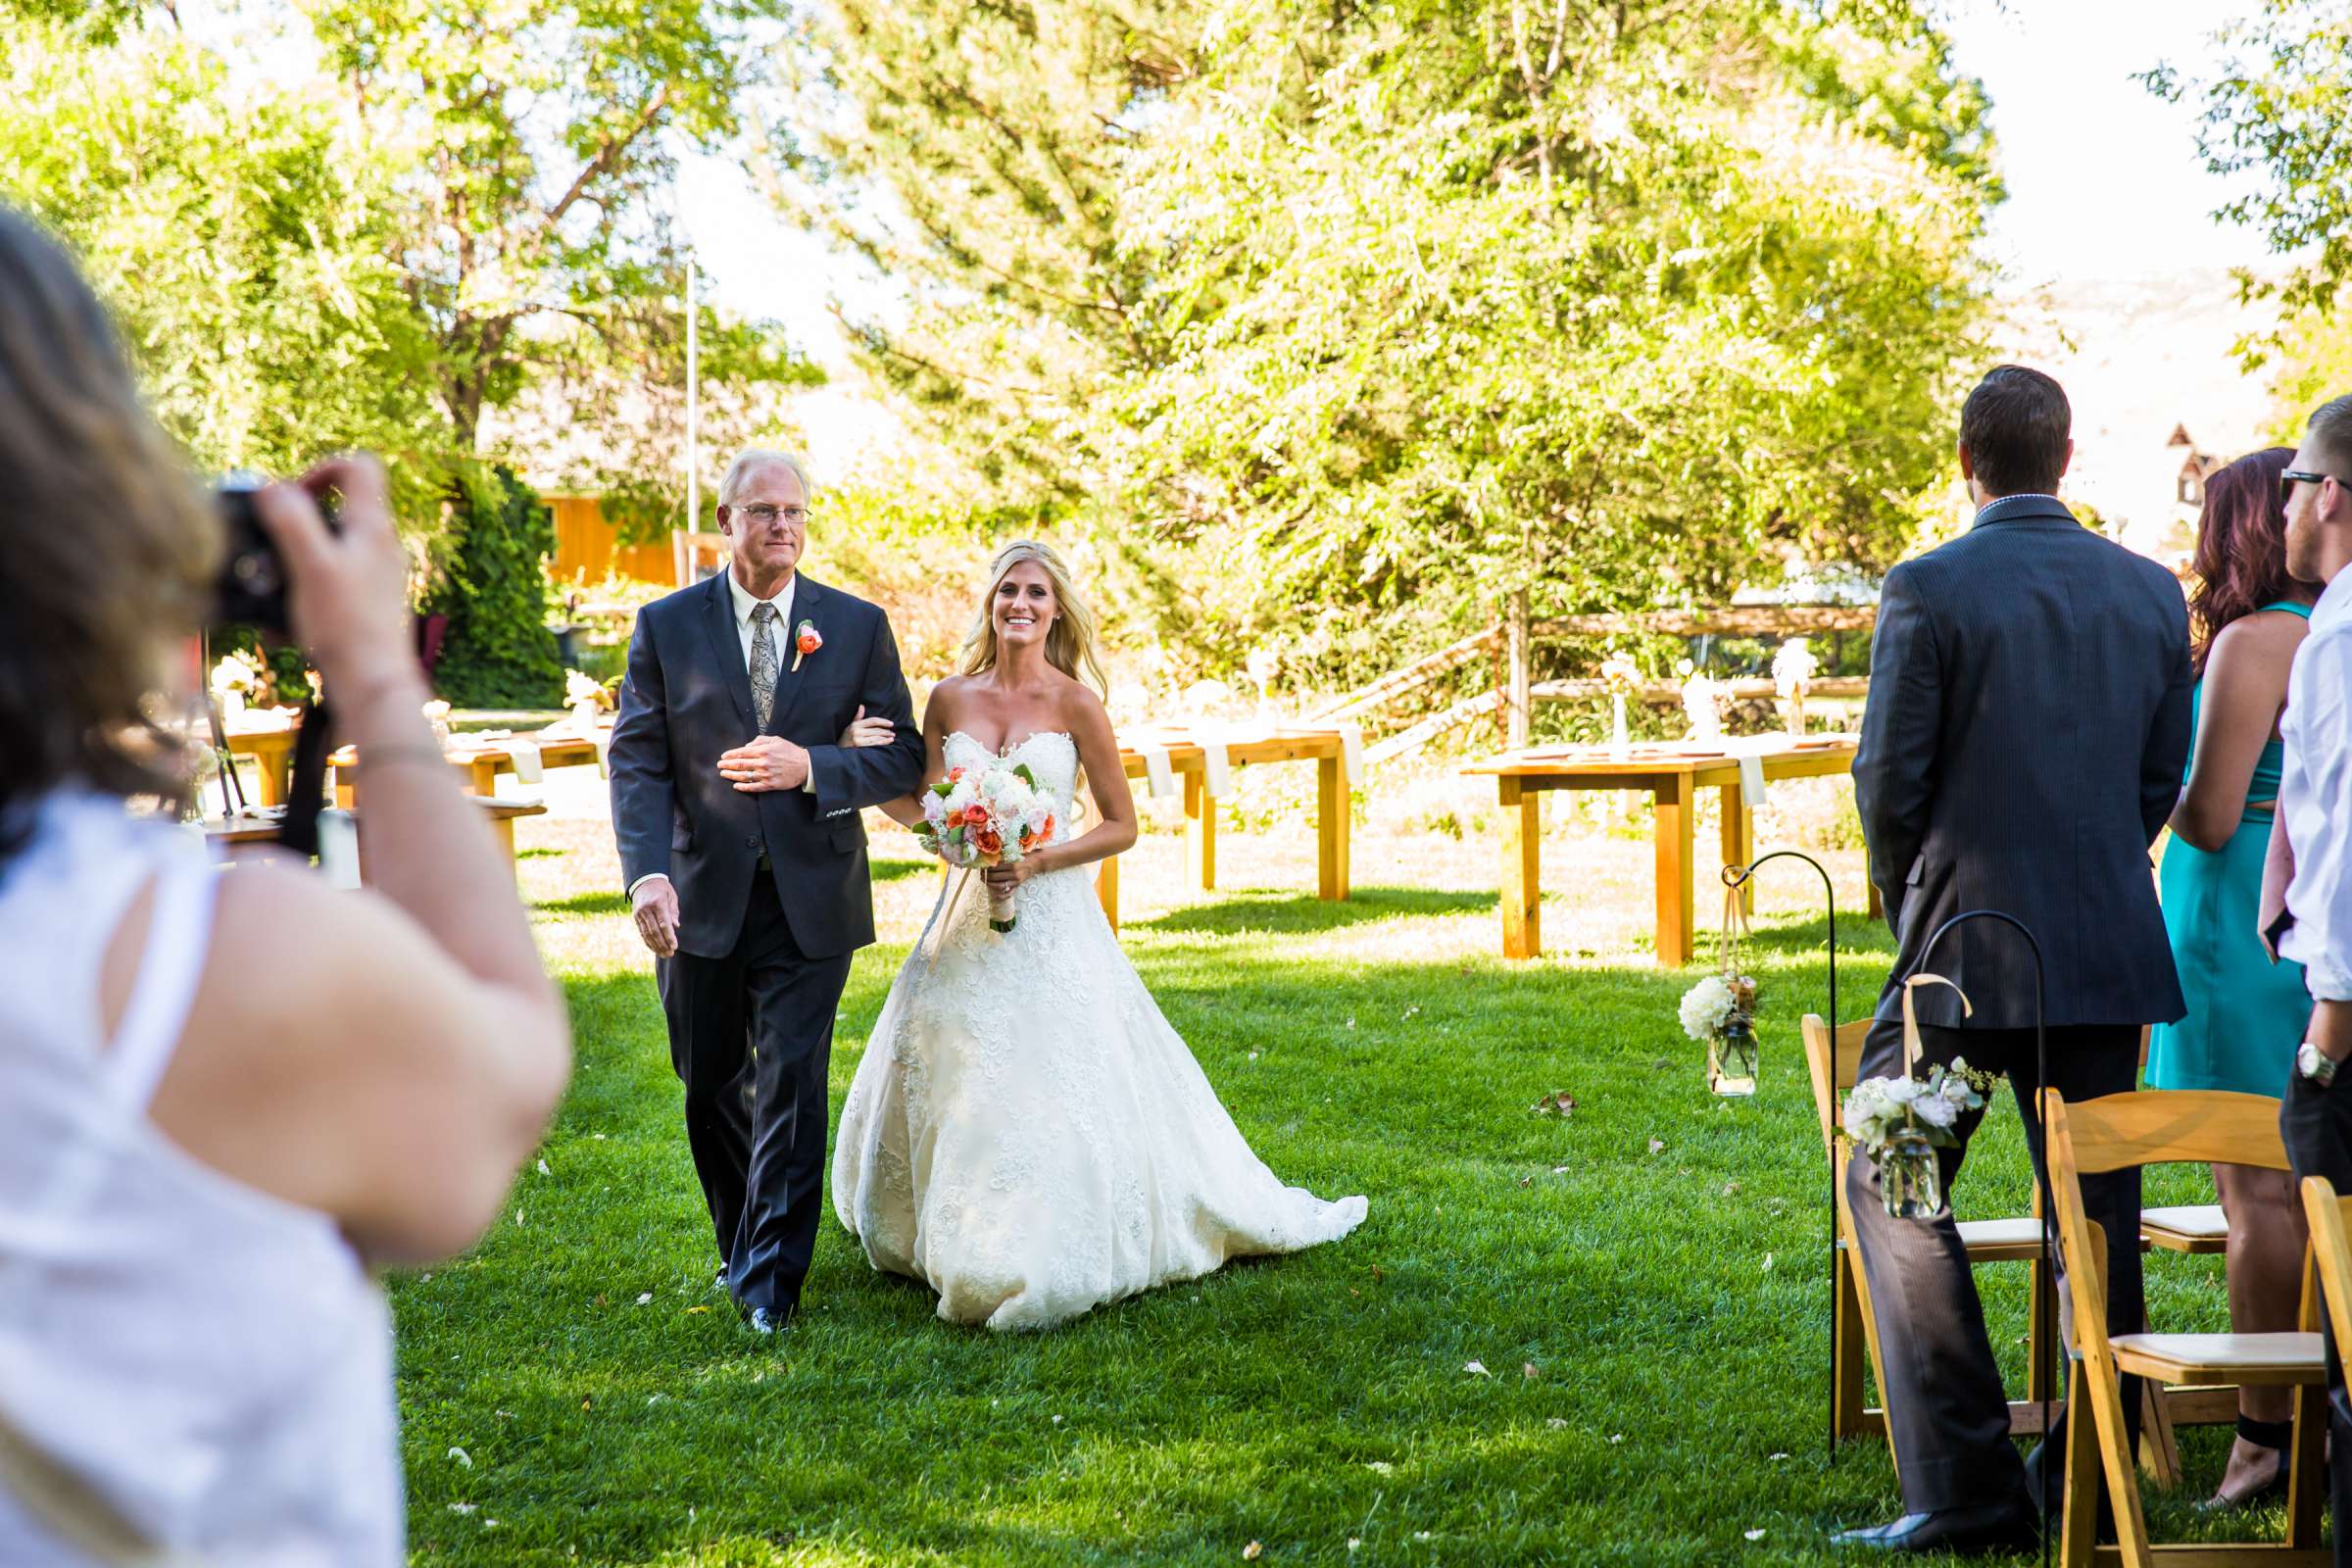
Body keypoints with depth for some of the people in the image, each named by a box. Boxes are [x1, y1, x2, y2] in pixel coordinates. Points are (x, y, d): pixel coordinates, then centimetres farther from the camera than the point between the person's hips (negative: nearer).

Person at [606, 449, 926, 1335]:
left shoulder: (859, 626, 3)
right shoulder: (666, 626, 1)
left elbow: (903, 756, 1)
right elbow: (637, 761, -4)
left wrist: (811, 767, -17)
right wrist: (647, 875, -19)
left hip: (810, 898, -1)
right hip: (701, 896, 1)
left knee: (793, 1082, -6)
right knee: (711, 1087, 13)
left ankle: (769, 1278, 2)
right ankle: (742, 1242, 33)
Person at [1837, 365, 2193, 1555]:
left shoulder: (1929, 589, -9)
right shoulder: (2151, 592, 5)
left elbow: (1888, 777, -8)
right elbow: (2163, 781, 9)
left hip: (1966, 943, -5)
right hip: (2111, 949, 5)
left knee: (1892, 1185, 5)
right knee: (2096, 1212, 11)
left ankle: (1968, 1490, -1)